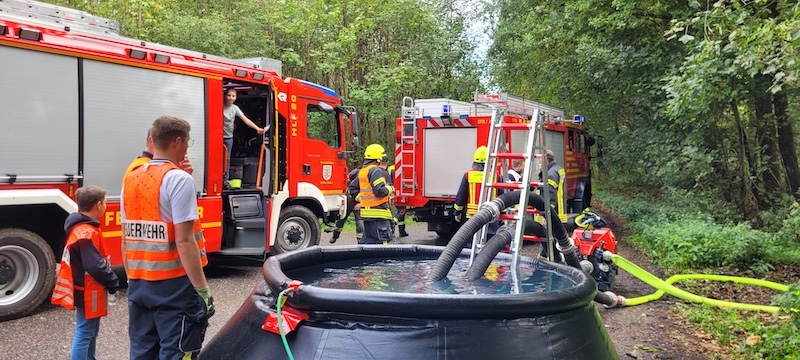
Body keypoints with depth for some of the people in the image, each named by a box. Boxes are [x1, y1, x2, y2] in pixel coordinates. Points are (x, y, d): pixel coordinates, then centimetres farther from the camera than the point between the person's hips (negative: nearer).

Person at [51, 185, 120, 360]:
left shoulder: (82, 228, 9)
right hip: (88, 293, -11)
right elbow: (95, 266, -28)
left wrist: (109, 281, 13)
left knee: (92, 330, 22)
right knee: (84, 333, -1)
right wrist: (113, 283, -15)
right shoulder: (87, 234, -24)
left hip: (89, 290, 11)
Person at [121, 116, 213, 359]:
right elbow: (184, 241, -20)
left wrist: (132, 278, 22)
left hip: (139, 284, 8)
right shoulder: (179, 179, -15)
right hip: (173, 285, -7)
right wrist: (202, 289, -16)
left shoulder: (131, 179, 8)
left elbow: (126, 238, 13)